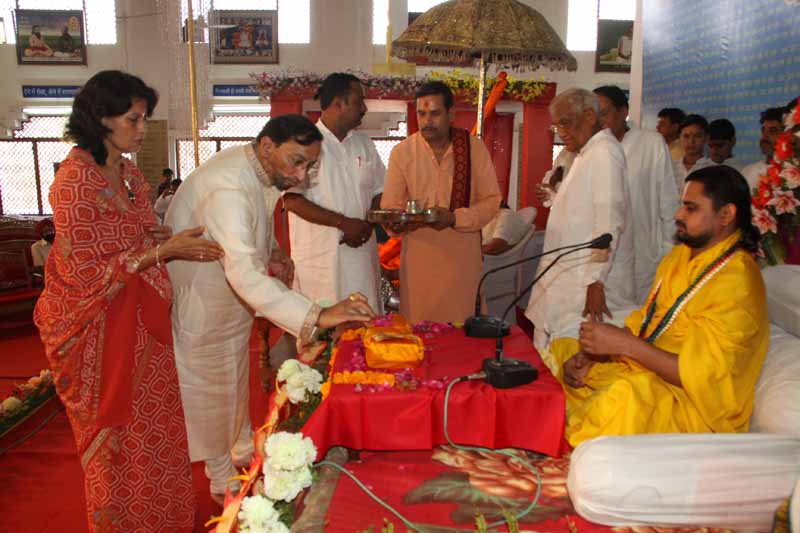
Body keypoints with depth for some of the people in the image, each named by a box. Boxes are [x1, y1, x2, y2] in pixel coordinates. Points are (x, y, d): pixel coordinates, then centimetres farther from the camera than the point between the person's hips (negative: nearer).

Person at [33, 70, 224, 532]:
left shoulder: (128, 171, 4)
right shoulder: (74, 182, -21)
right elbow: (85, 272, -22)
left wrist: (178, 243, -7)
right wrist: (164, 249, -23)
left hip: (141, 319, 7)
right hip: (100, 328, -7)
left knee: (153, 425, 18)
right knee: (119, 435, 11)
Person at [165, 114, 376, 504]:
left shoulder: (256, 169, -6)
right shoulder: (228, 189, -38)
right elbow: (245, 275, -50)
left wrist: (270, 251, -6)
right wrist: (318, 317, -58)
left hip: (232, 295, 9)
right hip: (199, 300, -9)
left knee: (236, 374, 24)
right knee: (211, 386, 8)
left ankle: (242, 449, 46)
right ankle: (223, 480, 28)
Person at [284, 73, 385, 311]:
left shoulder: (364, 144, 13)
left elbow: (380, 191, 15)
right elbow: (292, 200, -14)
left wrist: (367, 225, -5)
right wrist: (344, 223, -17)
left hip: (362, 251, 5)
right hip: (319, 256, -5)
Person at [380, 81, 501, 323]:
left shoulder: (474, 147, -2)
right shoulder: (401, 152, -1)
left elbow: (492, 200, -1)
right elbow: (390, 207, 0)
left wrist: (454, 218, -17)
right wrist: (397, 222, -23)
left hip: (463, 253, 0)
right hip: (418, 256, 0)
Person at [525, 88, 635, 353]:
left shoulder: (605, 151, -10)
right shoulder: (584, 154, 20)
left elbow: (609, 220, -19)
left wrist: (596, 281, -21)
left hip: (590, 283, -9)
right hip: (569, 280, 9)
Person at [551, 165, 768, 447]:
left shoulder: (735, 283, -20)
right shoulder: (680, 255, 10)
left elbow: (699, 376, -25)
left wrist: (625, 344, -26)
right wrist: (589, 355, -2)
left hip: (693, 404, -10)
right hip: (641, 372, 10)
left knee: (627, 395, -39)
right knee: (560, 350, 14)